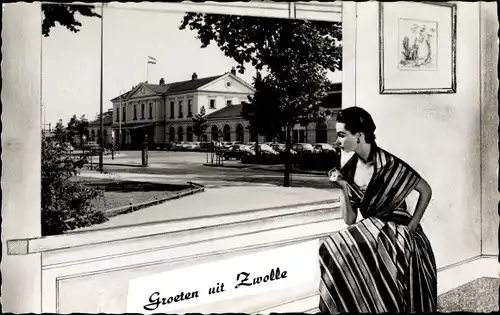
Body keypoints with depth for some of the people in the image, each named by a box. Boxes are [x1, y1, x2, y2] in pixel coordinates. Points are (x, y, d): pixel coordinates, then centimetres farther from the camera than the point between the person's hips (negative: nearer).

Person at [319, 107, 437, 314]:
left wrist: (411, 226, -9)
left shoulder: (388, 164, -16)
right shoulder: (349, 170, 1)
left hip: (397, 234, -5)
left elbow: (425, 191, -4)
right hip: (371, 233, 5)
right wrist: (343, 188, -12)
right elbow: (350, 220, 0)